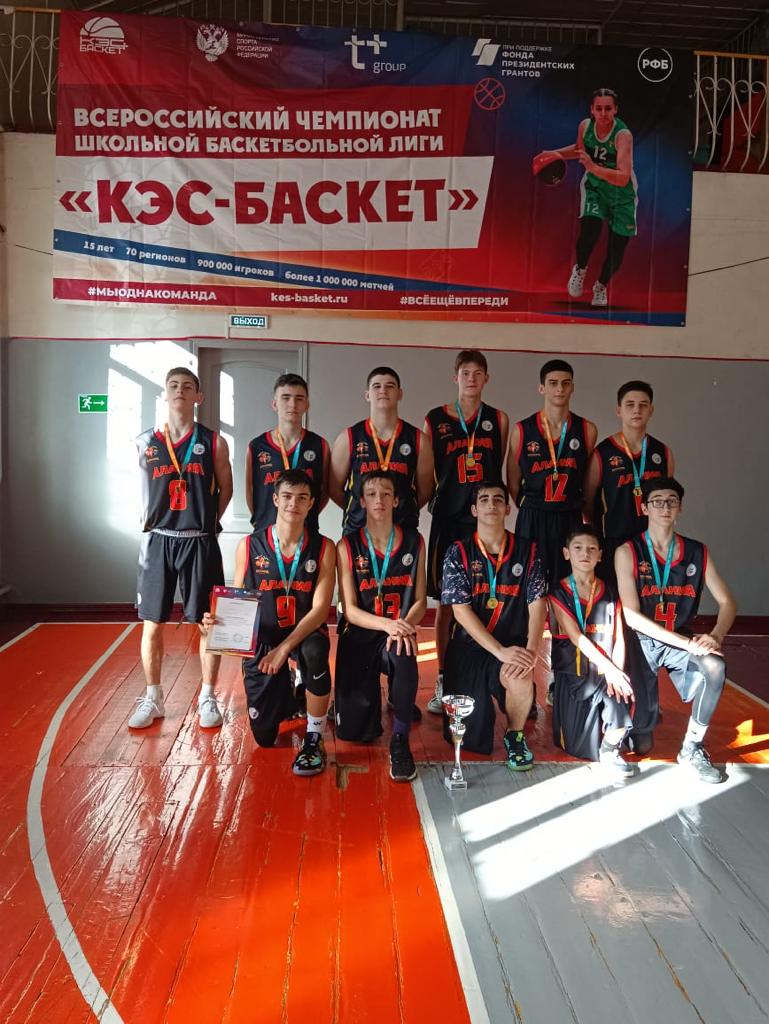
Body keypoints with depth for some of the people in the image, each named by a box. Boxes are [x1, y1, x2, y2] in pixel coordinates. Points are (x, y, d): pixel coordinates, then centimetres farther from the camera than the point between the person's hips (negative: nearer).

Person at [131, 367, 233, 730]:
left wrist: (206, 522, 4)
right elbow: (145, 489, 16)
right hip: (157, 540, 2)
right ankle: (152, 698, 23)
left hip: (199, 542, -1)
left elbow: (225, 488, 8)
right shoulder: (145, 442, 4)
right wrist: (151, 523, 9)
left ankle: (207, 697, 20)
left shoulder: (213, 442, 0)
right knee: (152, 623, 7)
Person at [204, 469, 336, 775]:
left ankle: (314, 739, -16)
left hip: (304, 634, -1)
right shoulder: (249, 546, -6)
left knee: (315, 652, -39)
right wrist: (217, 619, -22)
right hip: (261, 639, 1)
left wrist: (285, 647, -25)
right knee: (264, 735, 2)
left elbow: (320, 608, -15)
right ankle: (286, 691, 39)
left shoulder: (323, 548, -8)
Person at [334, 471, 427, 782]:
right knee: (353, 731, -4)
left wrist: (405, 625, -20)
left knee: (403, 656, -39)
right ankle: (370, 696, 32)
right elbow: (350, 609, -6)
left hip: (399, 633, 0)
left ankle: (400, 741, -20)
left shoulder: (414, 542, 2)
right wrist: (387, 624, -24)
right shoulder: (348, 546, -2)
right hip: (359, 635, 0)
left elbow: (420, 601, 3)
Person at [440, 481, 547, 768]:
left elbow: (537, 604, -4)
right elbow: (461, 610, -10)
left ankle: (515, 736, -1)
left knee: (521, 679, -34)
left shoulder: (527, 550, 3)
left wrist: (531, 649, -21)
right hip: (469, 645, 0)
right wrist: (501, 651, -20)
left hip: (514, 645, 1)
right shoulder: (459, 552, -3)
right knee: (471, 738, -7)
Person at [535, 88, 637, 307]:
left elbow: (623, 178, -39)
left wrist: (594, 168, -50)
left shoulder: (623, 135, -27)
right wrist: (555, 153, 0)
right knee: (590, 227, -27)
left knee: (617, 247, 1)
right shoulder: (585, 126, -12)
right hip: (593, 187, 2)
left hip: (622, 194, -2)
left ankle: (601, 285, 31)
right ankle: (580, 269, 3)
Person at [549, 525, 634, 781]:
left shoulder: (610, 593, 8)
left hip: (606, 672, 3)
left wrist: (616, 672, -16)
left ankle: (610, 750, -4)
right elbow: (575, 637, -13)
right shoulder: (558, 593, -3)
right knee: (578, 747, -5)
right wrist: (610, 669, -21)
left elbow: (619, 637, 1)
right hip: (572, 673, -2)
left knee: (619, 693, -31)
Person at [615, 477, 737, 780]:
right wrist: (686, 643, -24)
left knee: (714, 666, -31)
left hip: (681, 640, 3)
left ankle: (692, 749, -10)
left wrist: (715, 635, -19)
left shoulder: (697, 552, 3)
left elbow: (727, 602, 3)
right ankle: (643, 730, 24)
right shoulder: (628, 552, -9)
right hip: (641, 640, -3)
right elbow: (632, 617, -16)